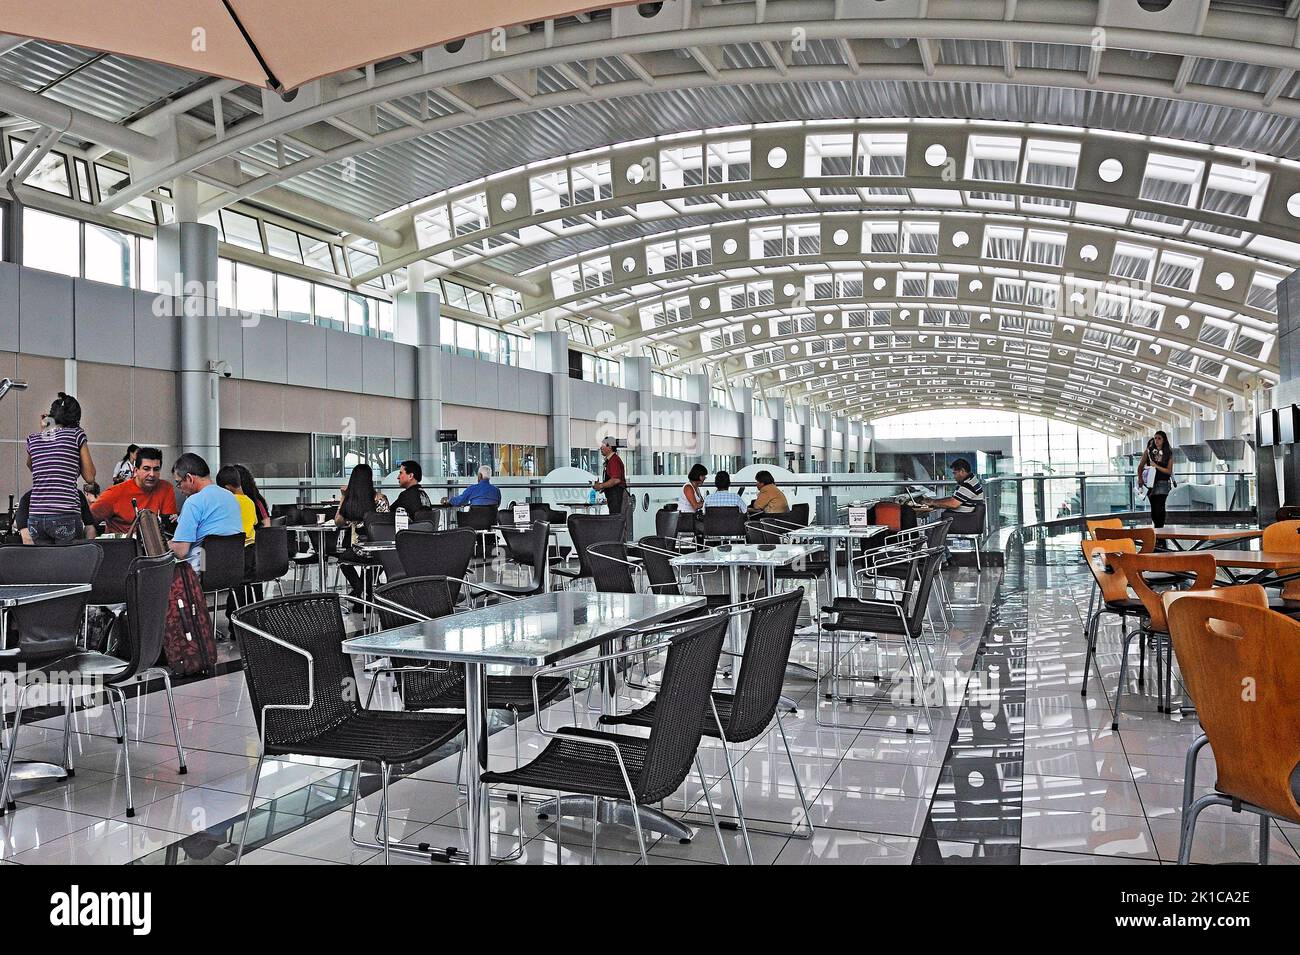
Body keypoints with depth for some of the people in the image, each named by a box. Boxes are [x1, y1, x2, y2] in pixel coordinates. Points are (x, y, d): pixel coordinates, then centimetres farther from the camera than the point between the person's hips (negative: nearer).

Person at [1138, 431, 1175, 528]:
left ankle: (1159, 528, -10)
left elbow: (1169, 471, -3)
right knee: (1153, 507, 7)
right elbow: (1141, 466, 7)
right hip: (1151, 482, 2)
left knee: (1159, 507, -13)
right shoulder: (1149, 451, 5)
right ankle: (1156, 527, 21)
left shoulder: (1168, 453, 1)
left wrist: (1156, 466, -16)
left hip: (1163, 483, -2)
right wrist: (1140, 478, -4)